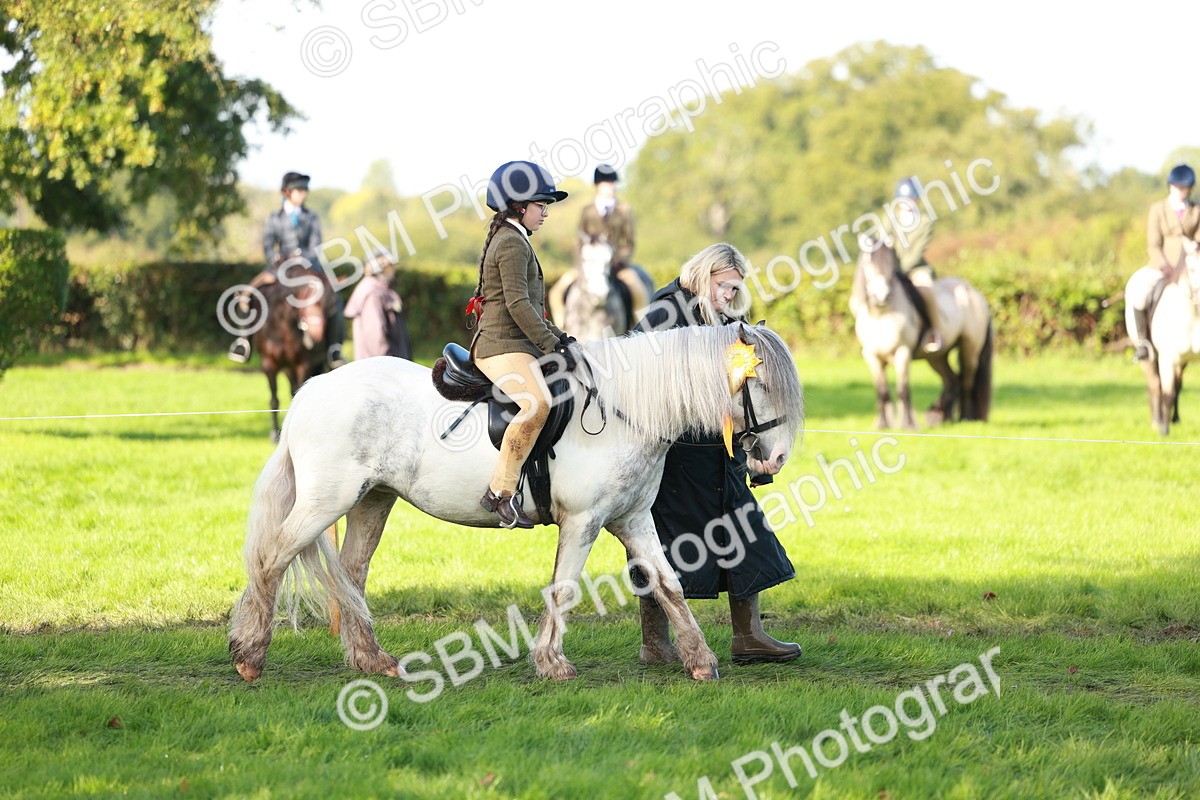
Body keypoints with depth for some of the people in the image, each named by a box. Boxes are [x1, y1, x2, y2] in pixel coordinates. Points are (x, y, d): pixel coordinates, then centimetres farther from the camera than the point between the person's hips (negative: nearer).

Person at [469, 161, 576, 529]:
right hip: (504, 347, -11)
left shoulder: (506, 240, 22)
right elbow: (518, 304, -20)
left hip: (515, 344, 11)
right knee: (537, 403, -34)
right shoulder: (513, 243, -10)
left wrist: (556, 335, 19)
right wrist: (551, 344, -20)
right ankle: (501, 491, -32)